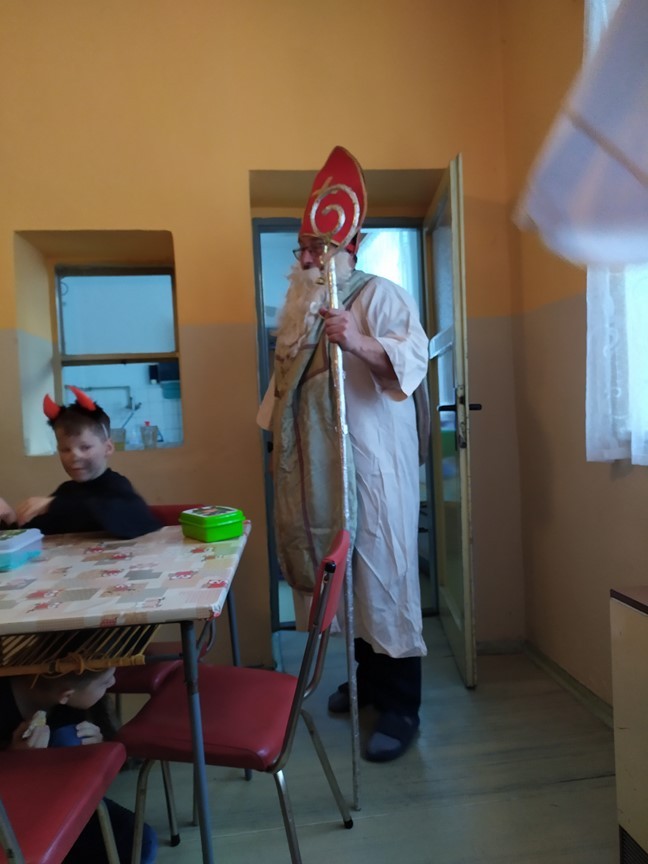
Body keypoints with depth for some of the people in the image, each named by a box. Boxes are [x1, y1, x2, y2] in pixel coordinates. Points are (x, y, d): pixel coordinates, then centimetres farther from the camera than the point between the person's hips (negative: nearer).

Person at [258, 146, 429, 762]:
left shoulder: (381, 295, -5)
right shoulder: (301, 304, 17)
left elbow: (413, 360, -19)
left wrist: (359, 343, -36)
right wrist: (279, 439, 24)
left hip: (374, 463, -7)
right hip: (320, 465, 7)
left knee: (382, 571, -2)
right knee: (343, 569, 13)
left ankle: (400, 707, 13)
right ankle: (368, 677, 32)